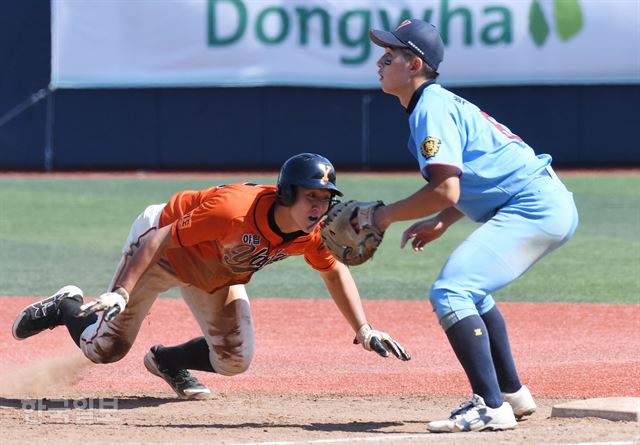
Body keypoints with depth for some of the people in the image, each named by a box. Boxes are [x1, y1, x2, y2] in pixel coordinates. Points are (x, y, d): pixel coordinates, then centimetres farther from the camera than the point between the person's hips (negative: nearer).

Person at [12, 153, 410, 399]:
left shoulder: (313, 233, -23)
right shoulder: (234, 210, -42)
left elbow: (334, 271, -3)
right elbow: (160, 239, -37)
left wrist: (363, 330, -12)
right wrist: (121, 293, -44)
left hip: (218, 274, 6)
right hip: (162, 239, -6)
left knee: (235, 360, -2)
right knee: (104, 348, -3)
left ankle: (168, 360, 26)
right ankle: (66, 307, 29)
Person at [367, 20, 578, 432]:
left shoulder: (430, 109, -12)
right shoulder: (443, 103, 20)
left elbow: (446, 190, -21)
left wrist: (388, 214, -9)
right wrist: (440, 223, 18)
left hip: (533, 208, -11)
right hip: (552, 207, 11)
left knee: (450, 293, -19)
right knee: (470, 289, 27)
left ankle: (491, 407, -24)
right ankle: (512, 393, 31)